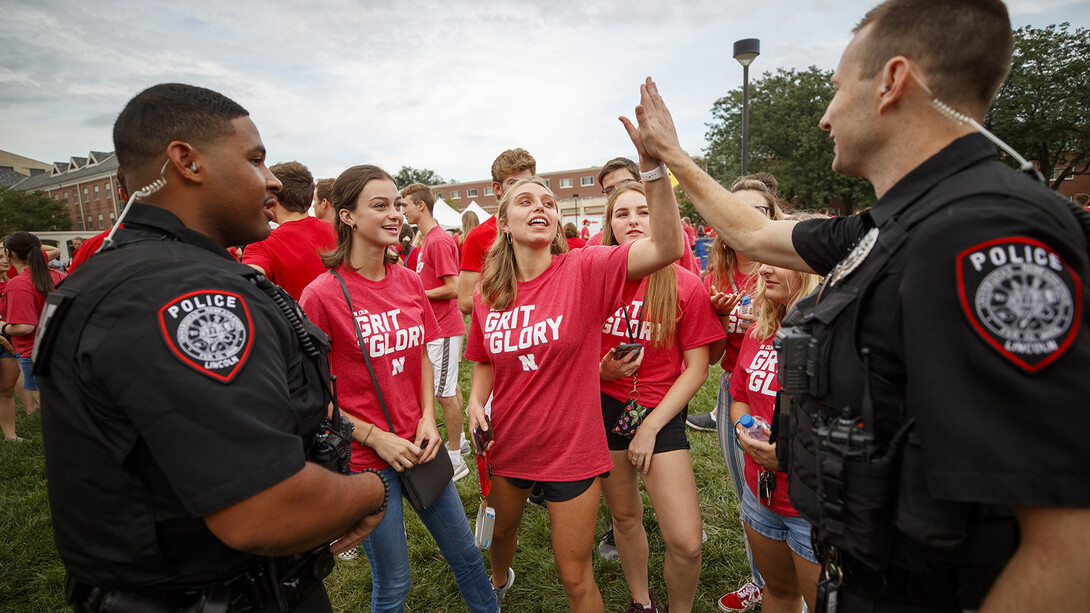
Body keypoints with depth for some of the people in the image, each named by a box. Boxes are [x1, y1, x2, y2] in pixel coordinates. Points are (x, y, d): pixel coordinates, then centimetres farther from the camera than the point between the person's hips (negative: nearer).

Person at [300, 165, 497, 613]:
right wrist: (375, 437, -13)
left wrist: (428, 419, -3)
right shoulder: (322, 295, -15)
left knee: (465, 554, 19)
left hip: (418, 446, 5)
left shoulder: (409, 282, 1)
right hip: (366, 458, -5)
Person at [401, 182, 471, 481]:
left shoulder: (439, 241, -18)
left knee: (444, 393, -3)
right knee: (450, 388, 19)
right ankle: (460, 439, 33)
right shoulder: (428, 239, 14)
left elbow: (452, 288, -23)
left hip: (443, 328, -10)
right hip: (437, 325, 10)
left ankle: (455, 459, 8)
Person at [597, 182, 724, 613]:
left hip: (662, 413, -2)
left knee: (686, 542, -6)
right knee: (624, 517, 18)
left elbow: (697, 368, -7)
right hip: (604, 405, 3)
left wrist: (651, 427, -11)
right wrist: (600, 371, -14)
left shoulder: (685, 285, -9)